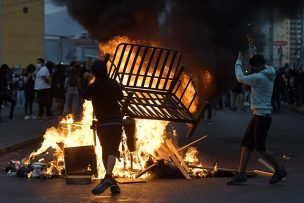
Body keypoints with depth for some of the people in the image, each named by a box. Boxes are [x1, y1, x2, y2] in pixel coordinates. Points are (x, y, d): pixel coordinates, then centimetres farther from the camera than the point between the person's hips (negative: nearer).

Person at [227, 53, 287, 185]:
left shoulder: (259, 77, -17)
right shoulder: (268, 76, 11)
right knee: (246, 145, 6)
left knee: (260, 147, -2)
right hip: (258, 116, 10)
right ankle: (241, 175, 4)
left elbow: (240, 78, -8)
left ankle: (280, 170, 12)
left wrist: (238, 62, 6)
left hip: (262, 116, -10)